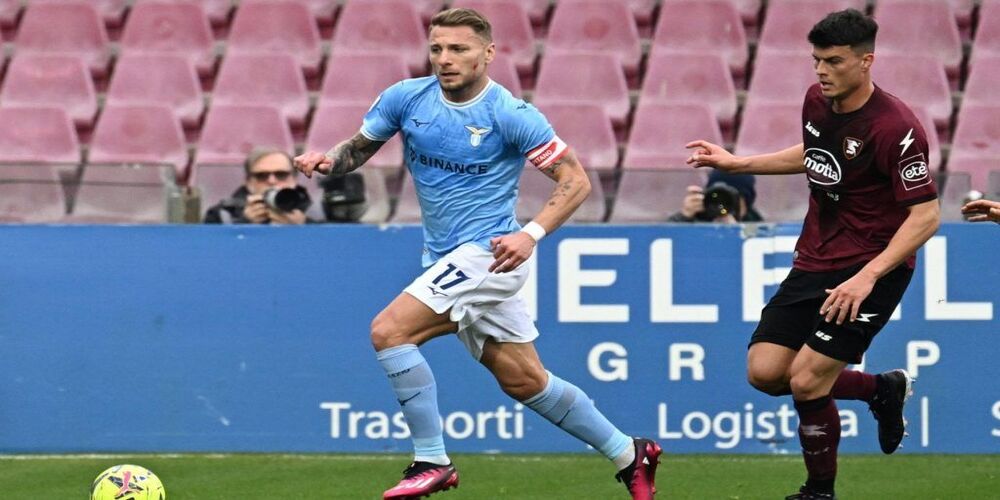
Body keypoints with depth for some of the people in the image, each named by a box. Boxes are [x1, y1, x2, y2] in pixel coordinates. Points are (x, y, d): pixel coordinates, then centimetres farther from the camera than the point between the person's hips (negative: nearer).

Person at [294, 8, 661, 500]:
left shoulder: (511, 116, -13)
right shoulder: (406, 98, 2)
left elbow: (575, 180, -10)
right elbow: (359, 147, 13)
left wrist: (531, 234, -25)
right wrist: (327, 160, -11)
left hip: (488, 252, -7)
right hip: (448, 259, 7)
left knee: (389, 330, -20)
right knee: (524, 381, 12)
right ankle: (628, 454, 25)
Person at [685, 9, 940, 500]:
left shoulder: (894, 127, -22)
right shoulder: (817, 101, 2)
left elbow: (926, 214, -22)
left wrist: (868, 276, -29)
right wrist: (738, 163, 19)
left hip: (870, 270, -8)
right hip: (815, 260, 8)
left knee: (806, 381, -14)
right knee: (764, 371, 0)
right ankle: (880, 390, 22)